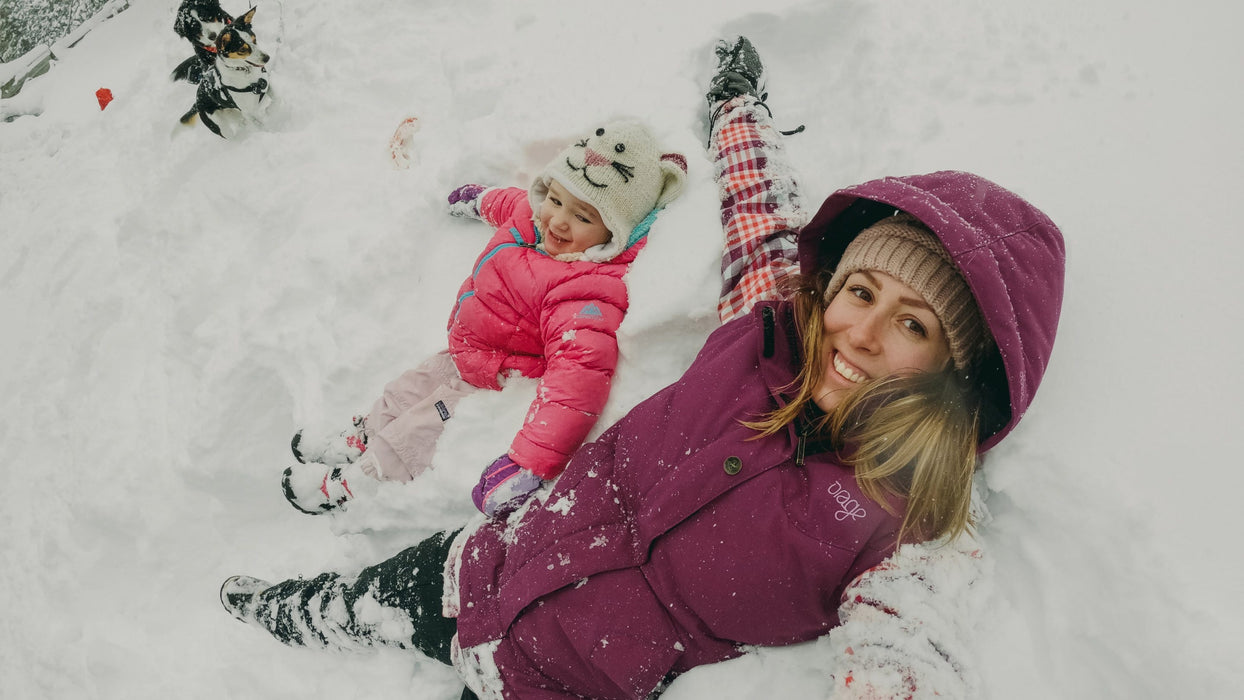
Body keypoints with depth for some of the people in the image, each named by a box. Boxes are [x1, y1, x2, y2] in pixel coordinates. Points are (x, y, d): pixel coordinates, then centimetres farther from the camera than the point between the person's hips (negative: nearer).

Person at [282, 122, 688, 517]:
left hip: (499, 384, -9)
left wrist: (531, 462, -55)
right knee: (406, 391, 25)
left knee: (414, 436, 3)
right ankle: (360, 439, 51)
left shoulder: (588, 296, -39)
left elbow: (578, 375, -48)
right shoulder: (533, 215, -11)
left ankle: (355, 483, 29)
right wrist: (483, 201, 38)